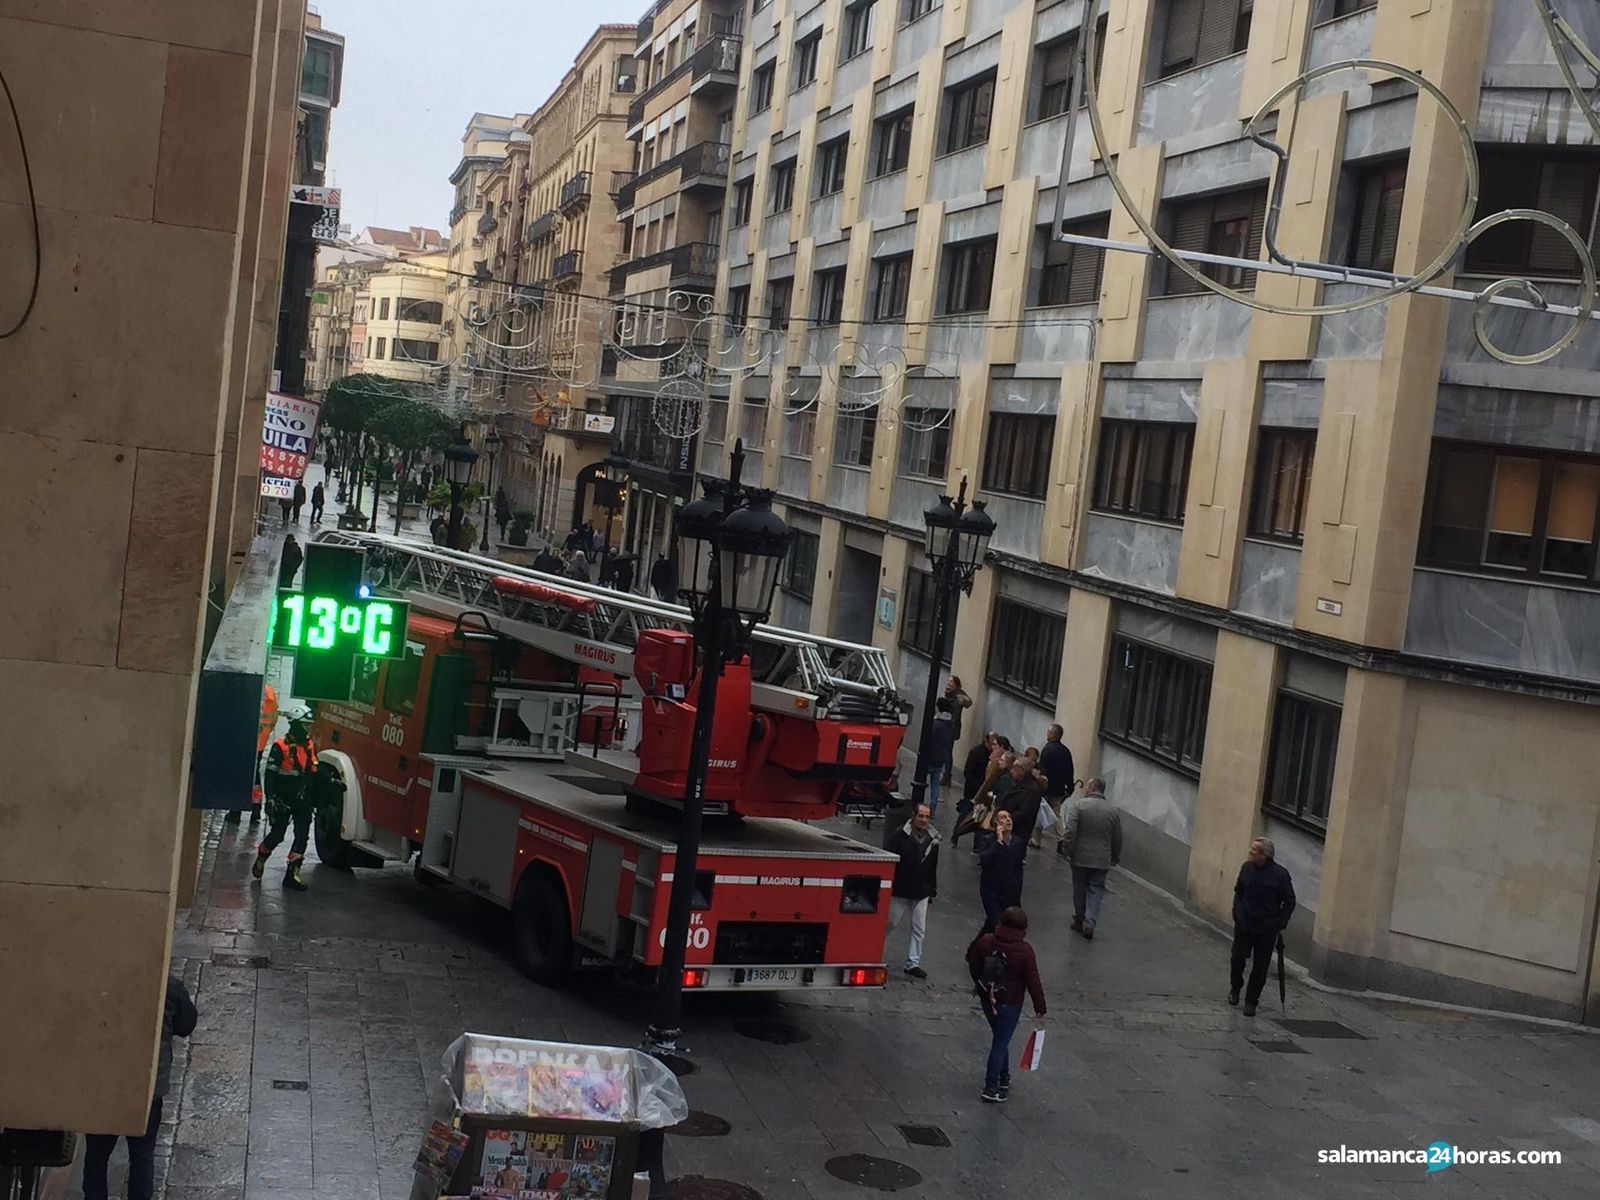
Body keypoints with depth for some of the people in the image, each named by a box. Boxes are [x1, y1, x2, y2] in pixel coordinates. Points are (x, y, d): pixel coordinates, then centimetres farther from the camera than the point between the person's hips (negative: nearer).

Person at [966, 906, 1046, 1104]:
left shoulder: (985, 941, -8)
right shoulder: (1025, 951, -20)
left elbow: (973, 965, 5)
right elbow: (1033, 982, -15)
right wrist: (1040, 1008, -3)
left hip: (987, 998, 5)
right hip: (1010, 1004, -5)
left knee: (1000, 1039, 23)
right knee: (1001, 1042, 5)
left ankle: (1003, 1079, 34)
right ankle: (991, 1088, 8)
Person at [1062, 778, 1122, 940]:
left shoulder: (1078, 805, -10)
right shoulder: (1114, 810, 1)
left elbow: (1070, 831, -16)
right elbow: (1117, 839, 7)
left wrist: (1066, 851, -7)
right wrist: (1115, 858, 19)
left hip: (1080, 858, -1)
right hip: (1102, 860, 1)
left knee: (1079, 889, 13)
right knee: (1096, 890, 7)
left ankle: (1079, 920, 25)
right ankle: (1090, 923, -6)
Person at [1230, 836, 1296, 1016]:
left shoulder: (1280, 874, -12)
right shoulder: (1247, 868, -1)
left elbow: (1289, 902, -4)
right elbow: (1238, 892, 14)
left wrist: (1281, 925, -8)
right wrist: (1237, 912, 4)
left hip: (1267, 929, -3)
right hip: (1244, 925, 3)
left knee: (1260, 967, 3)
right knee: (1237, 959, 5)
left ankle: (1251, 1001, 16)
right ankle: (1235, 989, 32)